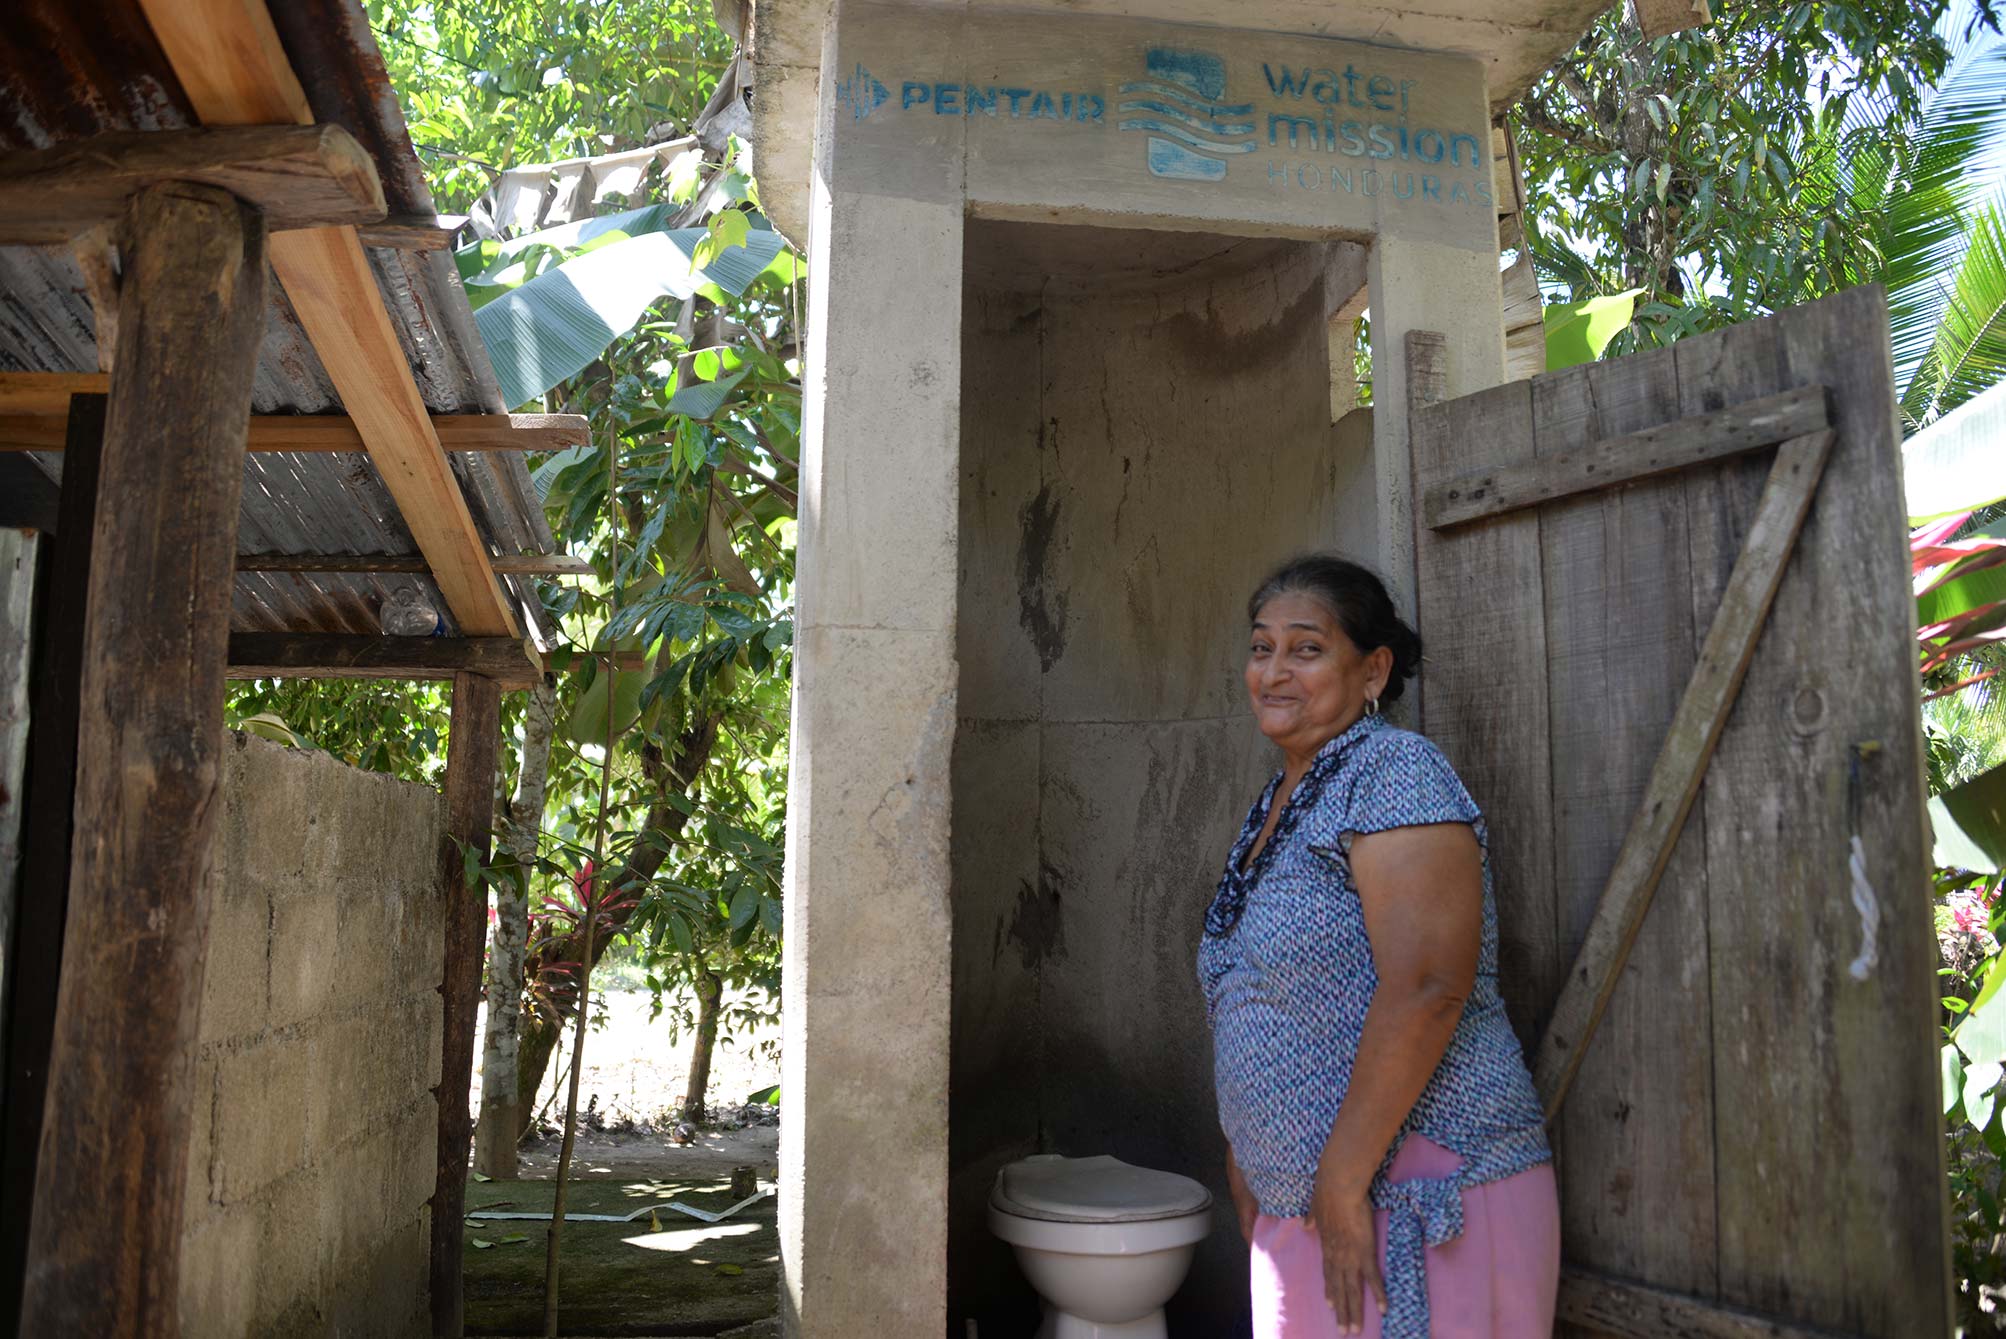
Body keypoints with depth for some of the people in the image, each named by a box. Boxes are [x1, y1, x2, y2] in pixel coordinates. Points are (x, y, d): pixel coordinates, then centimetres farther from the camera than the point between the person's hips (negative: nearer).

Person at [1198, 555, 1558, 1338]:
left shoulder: (1394, 773, -15)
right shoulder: (1279, 802, 12)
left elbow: (1425, 991, -24)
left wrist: (1344, 1183, -22)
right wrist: (1245, 1160, 14)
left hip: (1416, 1201, -8)